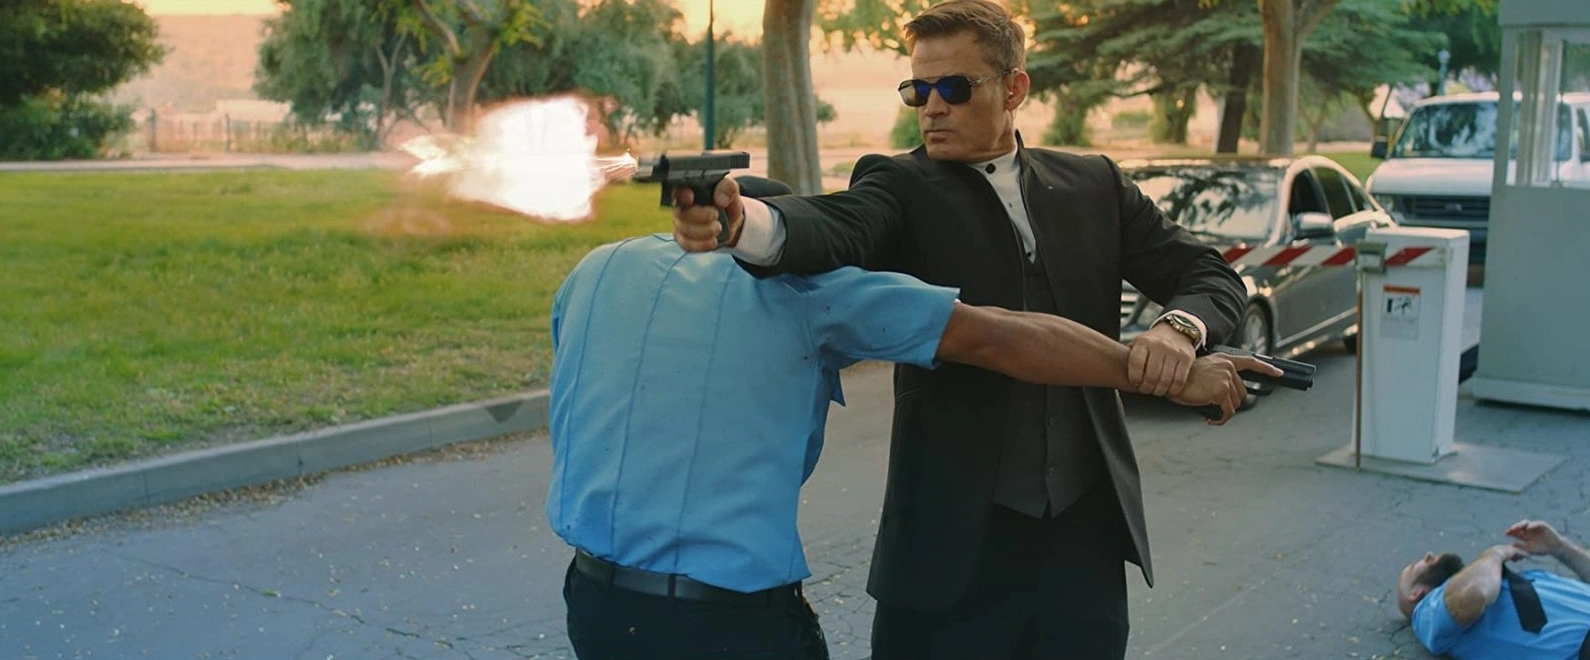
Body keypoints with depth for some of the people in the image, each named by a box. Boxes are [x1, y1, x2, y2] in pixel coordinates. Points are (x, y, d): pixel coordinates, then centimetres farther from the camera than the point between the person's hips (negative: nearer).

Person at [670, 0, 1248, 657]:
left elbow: (1211, 275, 8)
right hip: (955, 536, -3)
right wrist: (741, 220, -46)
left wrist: (1179, 327, -16)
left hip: (1085, 527, 3)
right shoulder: (901, 187, -2)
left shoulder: (1093, 185, 8)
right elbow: (834, 228, -23)